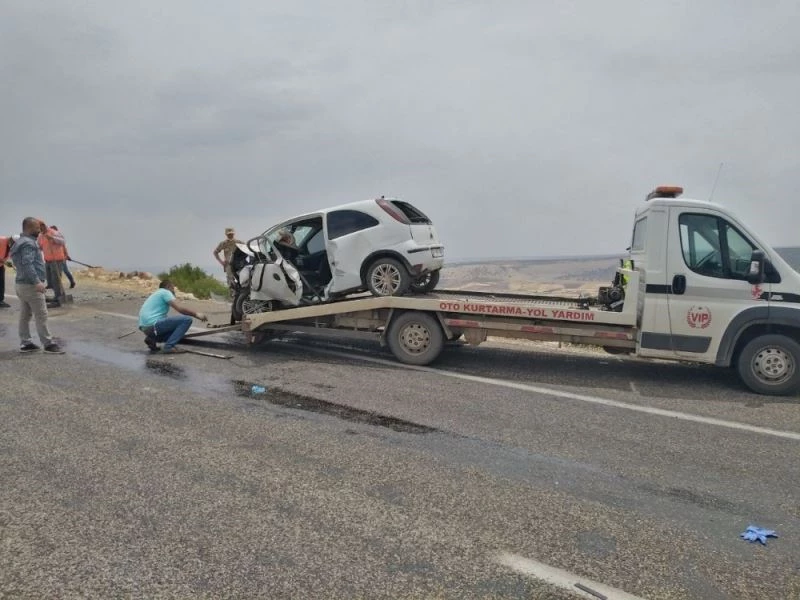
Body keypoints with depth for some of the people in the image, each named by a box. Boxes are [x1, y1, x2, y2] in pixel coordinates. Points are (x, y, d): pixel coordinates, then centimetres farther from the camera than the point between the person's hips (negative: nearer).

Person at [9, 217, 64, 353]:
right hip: (31, 285, -10)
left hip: (21, 284, 10)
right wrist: (37, 282, -30)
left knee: (25, 315, 12)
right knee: (41, 316, -6)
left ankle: (25, 343, 16)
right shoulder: (28, 243, -15)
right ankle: (48, 344, -3)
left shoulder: (20, 242, 17)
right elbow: (27, 264, -26)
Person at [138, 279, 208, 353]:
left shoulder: (156, 294, 28)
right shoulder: (166, 292, 0)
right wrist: (196, 314, 0)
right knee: (187, 320, -11)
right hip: (153, 324, -10)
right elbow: (180, 309, -12)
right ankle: (169, 346, -17)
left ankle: (152, 339, 8)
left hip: (145, 327, 10)